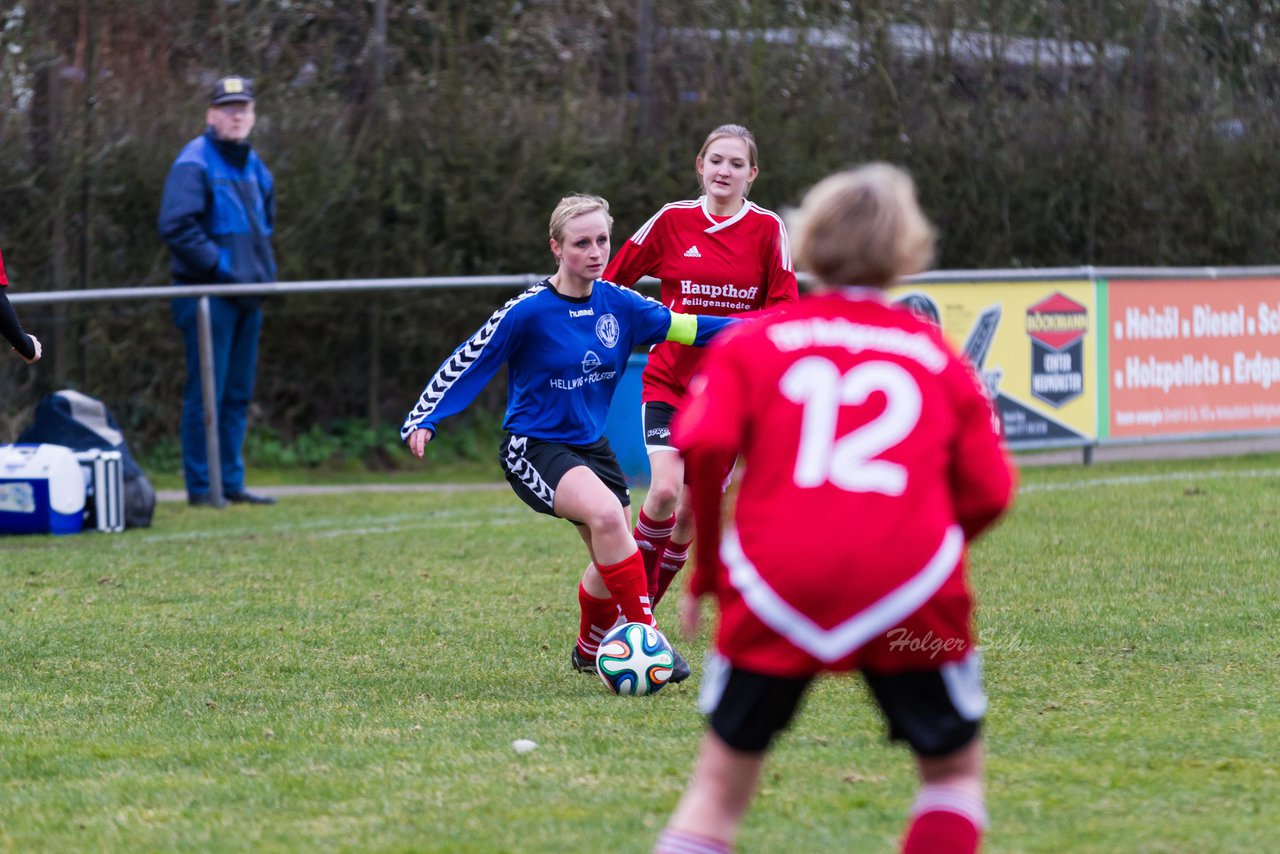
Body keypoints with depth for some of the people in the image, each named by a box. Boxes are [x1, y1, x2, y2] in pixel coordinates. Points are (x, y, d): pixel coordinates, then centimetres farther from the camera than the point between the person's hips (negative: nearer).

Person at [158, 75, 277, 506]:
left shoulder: (255, 168, 17)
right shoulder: (194, 164, -9)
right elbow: (176, 227, -18)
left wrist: (265, 272, 13)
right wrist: (221, 270, -19)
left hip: (247, 295, 8)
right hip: (208, 293, -8)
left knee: (238, 394, 11)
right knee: (206, 393, -7)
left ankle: (231, 483, 16)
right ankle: (200, 486, -4)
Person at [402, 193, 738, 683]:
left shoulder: (617, 304, -2)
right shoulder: (529, 311, -17)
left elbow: (677, 326, 9)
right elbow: (467, 364, -12)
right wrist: (423, 421, -20)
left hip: (590, 445, 6)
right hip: (534, 448, -6)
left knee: (612, 559, 8)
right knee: (606, 514, -32)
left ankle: (590, 651, 37)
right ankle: (644, 635, -25)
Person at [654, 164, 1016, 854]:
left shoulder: (753, 340, 11)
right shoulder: (934, 351, 14)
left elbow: (701, 448, -5)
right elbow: (988, 489, 9)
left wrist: (707, 569, 6)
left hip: (776, 586, 0)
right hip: (910, 590, 0)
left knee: (722, 781, 11)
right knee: (954, 770, 18)